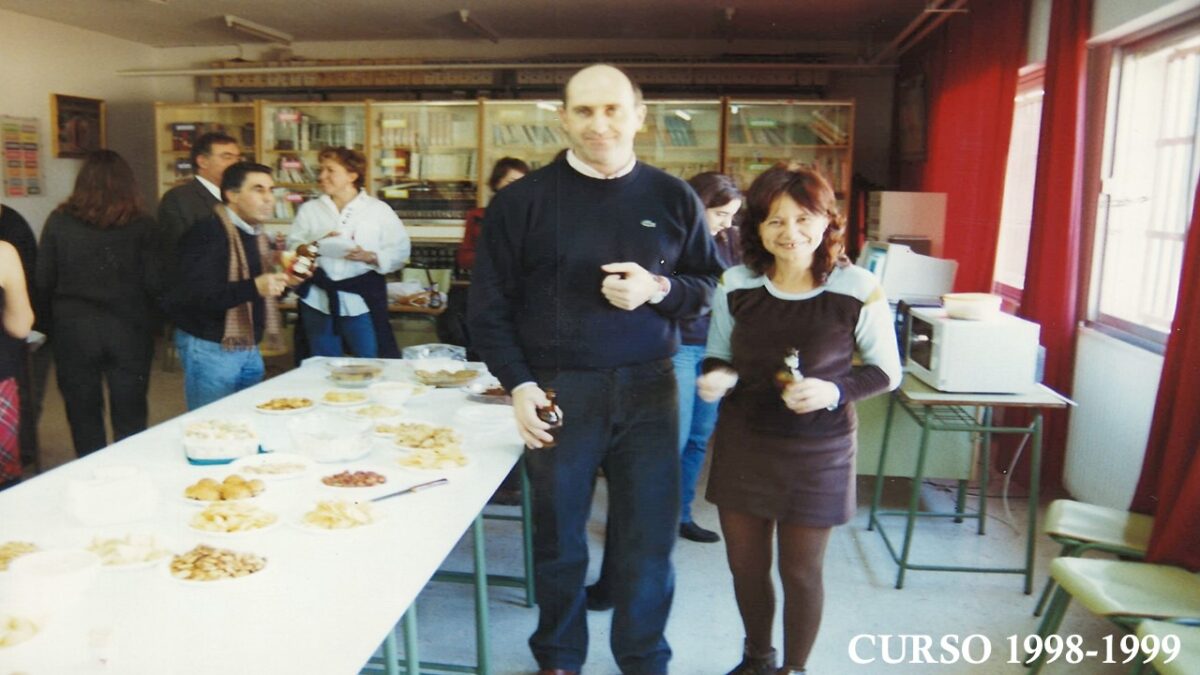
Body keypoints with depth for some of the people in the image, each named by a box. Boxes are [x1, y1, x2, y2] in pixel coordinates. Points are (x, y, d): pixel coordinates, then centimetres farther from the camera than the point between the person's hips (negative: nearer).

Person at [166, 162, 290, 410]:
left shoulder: (256, 234, 11)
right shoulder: (207, 233, -17)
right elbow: (194, 295, -26)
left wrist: (283, 282, 0)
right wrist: (253, 287, -35)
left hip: (249, 347, 8)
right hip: (209, 347, -8)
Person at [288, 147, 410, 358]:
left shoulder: (378, 210, 3)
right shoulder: (309, 209, 12)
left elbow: (400, 250, -1)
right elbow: (293, 246, 7)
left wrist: (370, 257, -16)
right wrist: (316, 246, -12)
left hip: (361, 301, -3)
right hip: (318, 301, 3)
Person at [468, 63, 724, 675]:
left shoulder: (673, 198, 4)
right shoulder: (521, 201, -1)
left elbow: (709, 286, 7)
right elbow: (489, 306, 1)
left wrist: (657, 289, -13)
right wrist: (518, 384, -10)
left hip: (648, 390, 1)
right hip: (557, 392, -1)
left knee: (650, 538, 8)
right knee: (559, 538, 12)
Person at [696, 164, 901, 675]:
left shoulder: (858, 290, -13)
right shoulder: (735, 286, -4)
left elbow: (887, 372, -4)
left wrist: (835, 391, -22)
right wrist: (717, 377, -15)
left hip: (817, 451, -3)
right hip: (743, 442, 3)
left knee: (800, 571, 10)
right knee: (745, 565, 15)